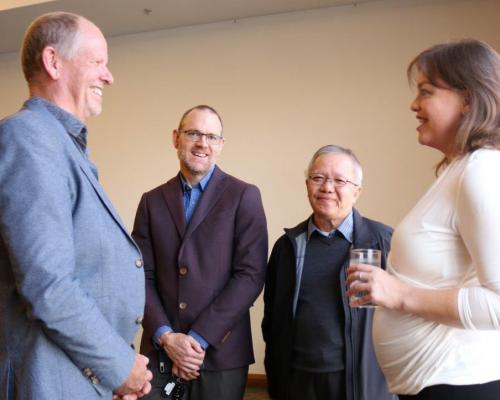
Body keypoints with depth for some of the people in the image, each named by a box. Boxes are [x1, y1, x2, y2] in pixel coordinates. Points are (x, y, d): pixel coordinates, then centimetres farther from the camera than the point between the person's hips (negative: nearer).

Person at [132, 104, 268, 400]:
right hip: (160, 352, 2)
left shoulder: (244, 196, -2)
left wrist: (199, 339, -13)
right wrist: (165, 337, -11)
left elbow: (251, 275, -9)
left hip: (220, 354, -2)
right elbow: (142, 275, 3)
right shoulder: (153, 201, 8)